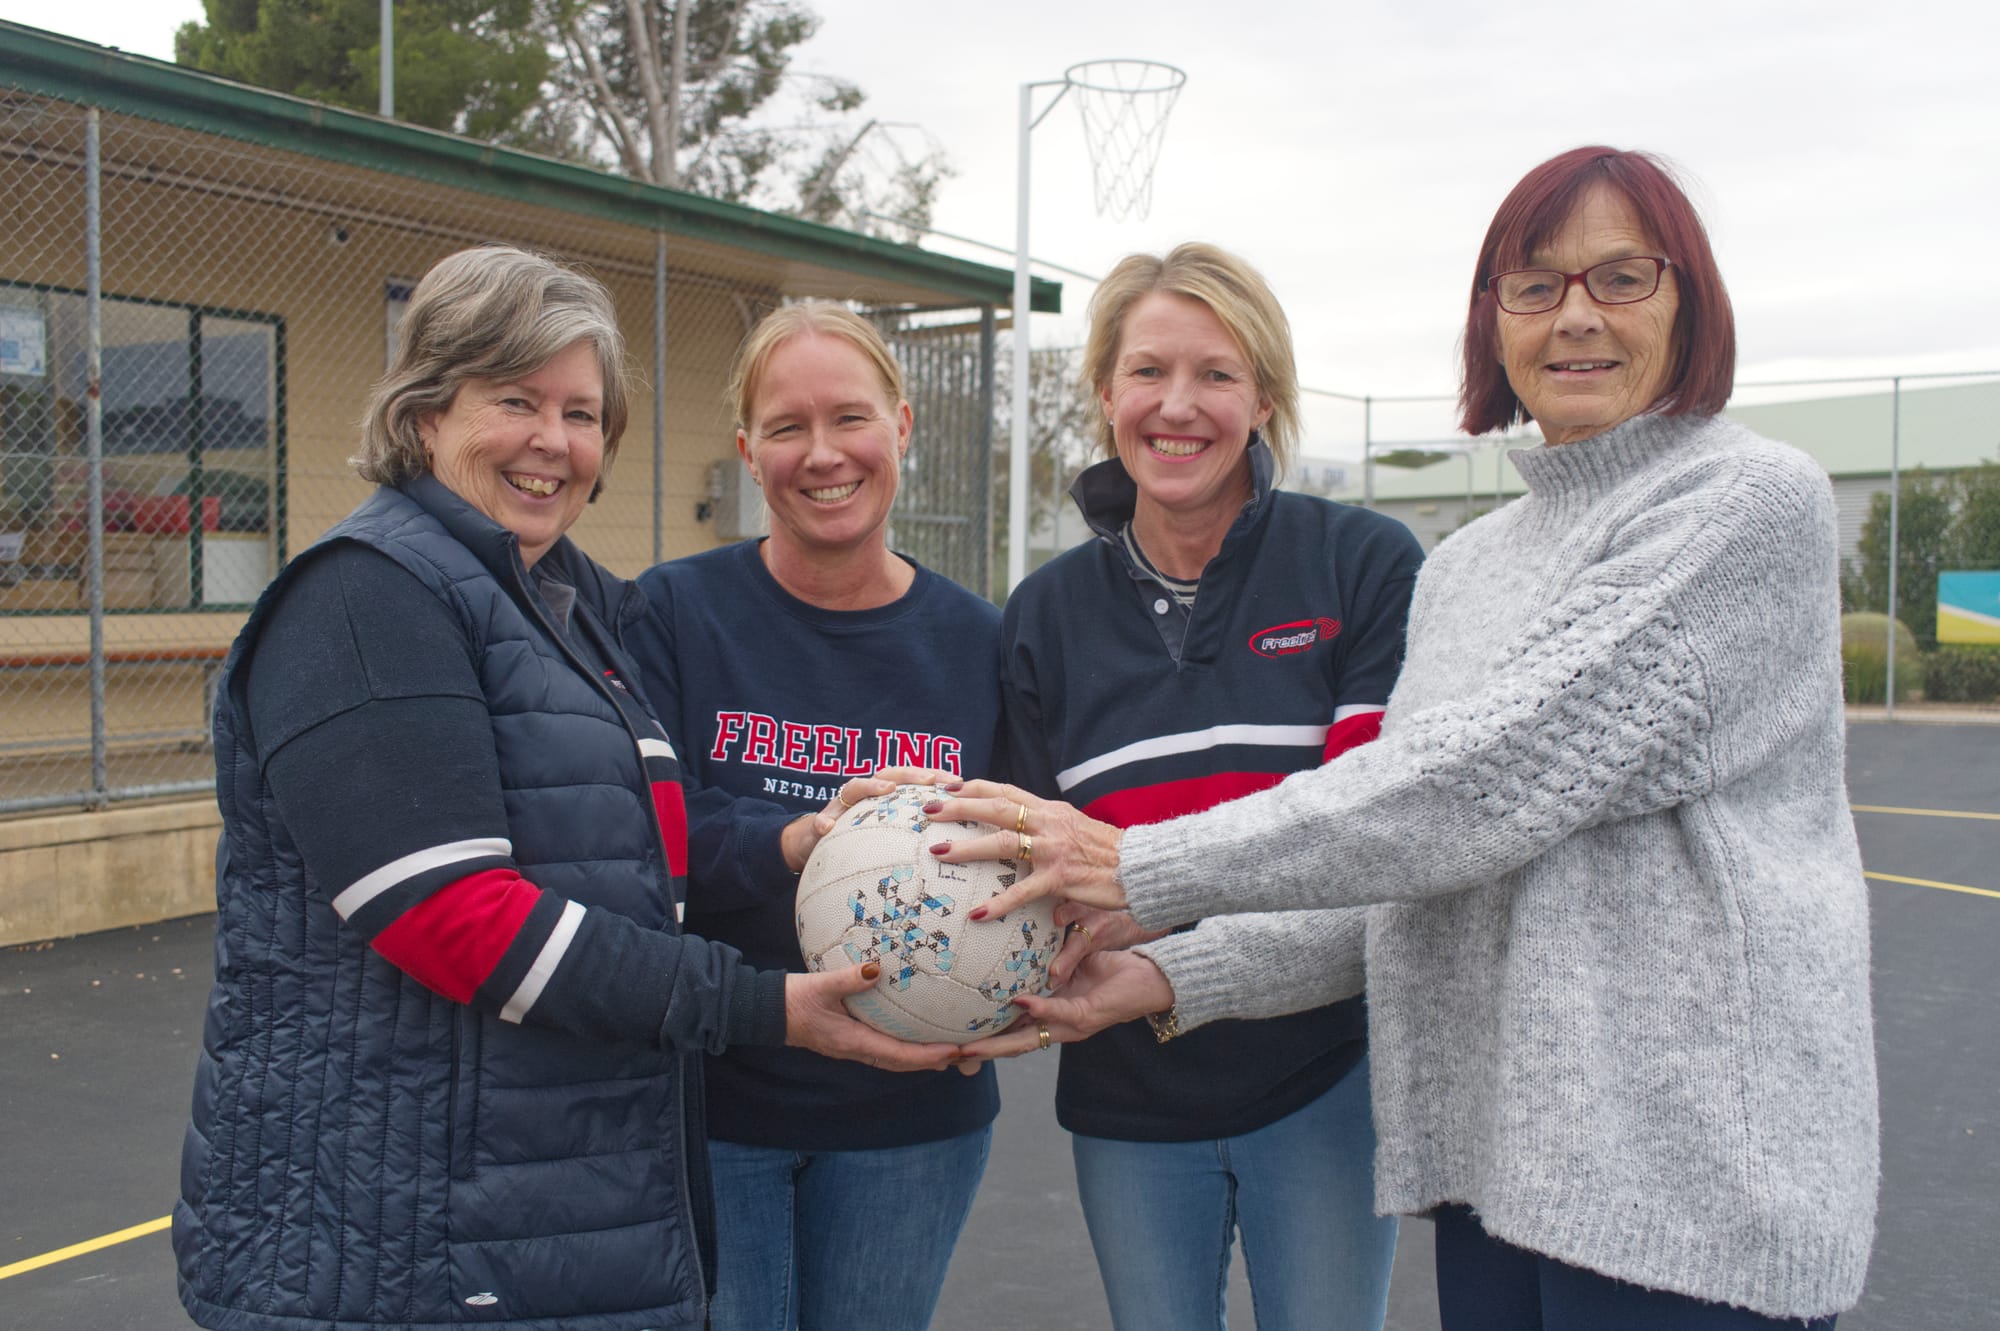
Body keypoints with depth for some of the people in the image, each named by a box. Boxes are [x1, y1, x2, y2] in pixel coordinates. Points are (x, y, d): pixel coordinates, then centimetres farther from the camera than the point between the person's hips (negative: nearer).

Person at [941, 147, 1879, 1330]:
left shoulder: (1752, 501, -9)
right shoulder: (1462, 567, 14)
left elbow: (1499, 772, -19)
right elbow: (1426, 879, 11)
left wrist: (1143, 866, -18)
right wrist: (1169, 976, -1)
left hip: (1690, 1167, -6)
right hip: (1493, 1146, 6)